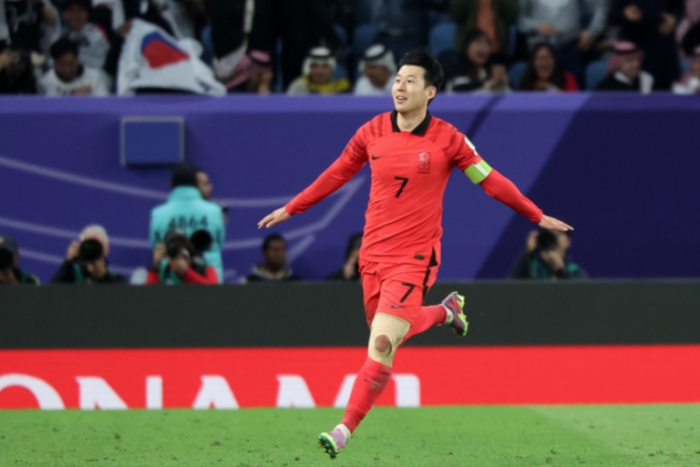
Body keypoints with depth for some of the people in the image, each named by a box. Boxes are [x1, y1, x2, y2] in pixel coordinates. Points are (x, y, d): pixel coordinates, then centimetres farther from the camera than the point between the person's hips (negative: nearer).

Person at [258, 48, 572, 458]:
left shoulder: (447, 139, -7)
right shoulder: (372, 132, 2)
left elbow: (490, 181, 3)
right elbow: (336, 175, 16)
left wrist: (537, 216, 6)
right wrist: (290, 209, 19)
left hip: (415, 256, -5)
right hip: (373, 253, 5)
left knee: (381, 346, -16)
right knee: (391, 333, 17)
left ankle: (344, 431, -11)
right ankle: (446, 311, 47)